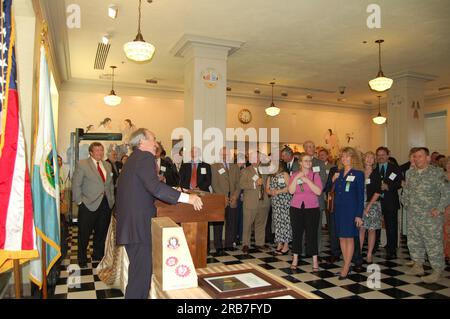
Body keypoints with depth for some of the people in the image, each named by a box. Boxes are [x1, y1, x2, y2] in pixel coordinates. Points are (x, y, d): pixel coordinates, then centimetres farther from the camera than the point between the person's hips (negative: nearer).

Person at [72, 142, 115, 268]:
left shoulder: (107, 165, 12)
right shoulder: (82, 164, -4)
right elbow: (76, 184, -6)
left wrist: (112, 199, 9)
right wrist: (79, 201, -10)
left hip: (106, 205, 5)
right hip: (88, 205, -5)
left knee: (101, 232, 14)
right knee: (84, 234, 7)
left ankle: (98, 256, 31)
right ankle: (82, 260, 22)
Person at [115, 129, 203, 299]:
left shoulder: (132, 159, 18)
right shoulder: (145, 157, -11)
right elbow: (154, 186, -26)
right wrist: (186, 197, -27)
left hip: (129, 224, 10)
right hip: (139, 225, -10)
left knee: (138, 270, 20)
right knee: (142, 272, -3)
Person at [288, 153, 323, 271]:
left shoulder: (315, 175, 1)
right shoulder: (294, 175, 6)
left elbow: (319, 191, -12)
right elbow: (291, 191, -7)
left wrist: (307, 180, -16)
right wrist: (297, 178, -14)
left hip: (312, 208, -1)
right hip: (296, 208, 2)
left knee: (312, 234, 2)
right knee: (296, 233, 8)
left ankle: (315, 261, 13)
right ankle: (295, 259, 20)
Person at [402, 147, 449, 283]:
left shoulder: (436, 172, -9)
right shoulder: (410, 173, 9)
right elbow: (406, 192, 18)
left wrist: (439, 209, -13)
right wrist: (407, 205, 10)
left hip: (430, 216, -6)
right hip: (413, 216, 6)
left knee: (434, 243, 0)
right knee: (414, 242, 14)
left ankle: (437, 271, 14)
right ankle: (418, 266, 29)